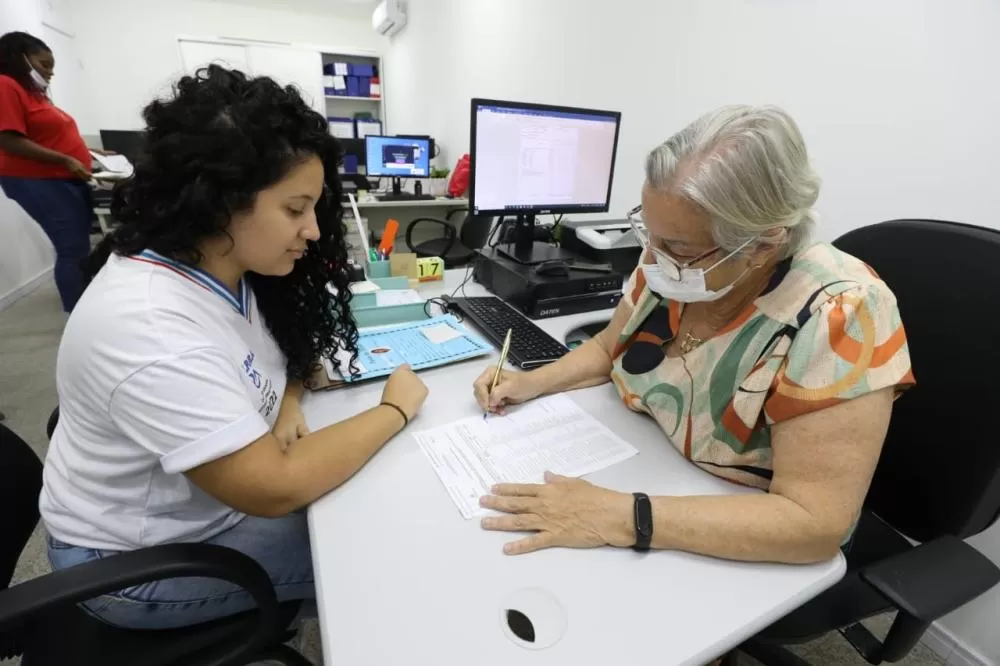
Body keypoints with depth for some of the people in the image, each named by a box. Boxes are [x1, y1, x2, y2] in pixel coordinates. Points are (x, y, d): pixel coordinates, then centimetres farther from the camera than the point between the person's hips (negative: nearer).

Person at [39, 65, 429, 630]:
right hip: (141, 558, -6)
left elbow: (289, 350, 5)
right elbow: (275, 489, -35)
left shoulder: (225, 265, -10)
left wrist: (287, 406, -16)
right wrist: (397, 409, -24)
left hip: (220, 492, 7)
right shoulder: (148, 331, -37)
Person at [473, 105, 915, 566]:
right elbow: (610, 347, 5)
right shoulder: (671, 264, -11)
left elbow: (814, 522, -27)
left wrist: (621, 519, -33)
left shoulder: (837, 316, -27)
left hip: (745, 559, -3)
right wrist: (533, 382, -10)